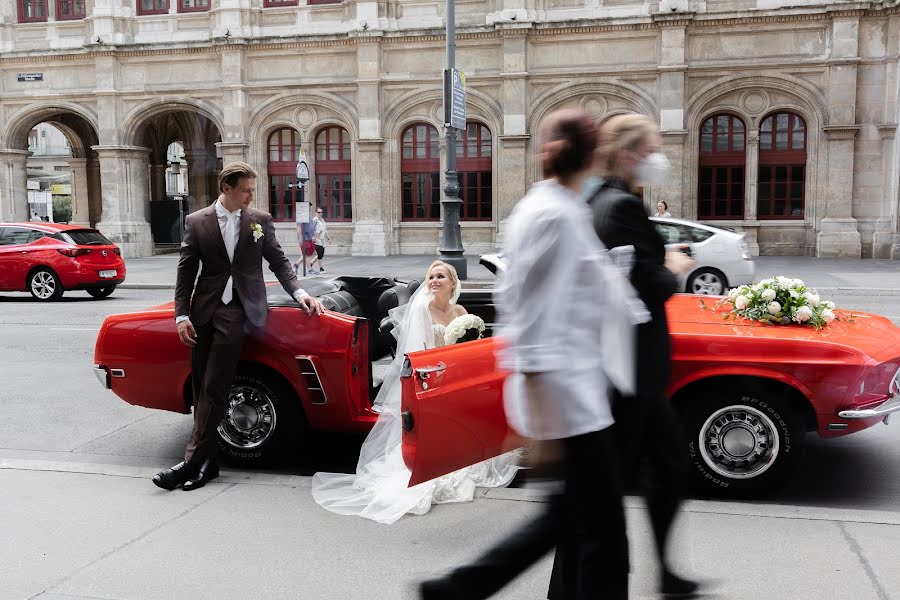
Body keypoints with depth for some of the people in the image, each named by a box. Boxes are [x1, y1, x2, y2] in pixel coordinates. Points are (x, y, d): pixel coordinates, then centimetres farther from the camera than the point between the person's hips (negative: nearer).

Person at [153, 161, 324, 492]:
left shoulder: (261, 220, 7)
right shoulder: (196, 222, 6)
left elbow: (278, 262, 11)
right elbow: (185, 272, 6)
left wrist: (299, 294, -3)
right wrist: (182, 315, -2)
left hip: (238, 310, -2)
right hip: (204, 312, 2)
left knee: (213, 389, -7)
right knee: (201, 388, 4)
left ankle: (193, 461, -6)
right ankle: (207, 461, 13)